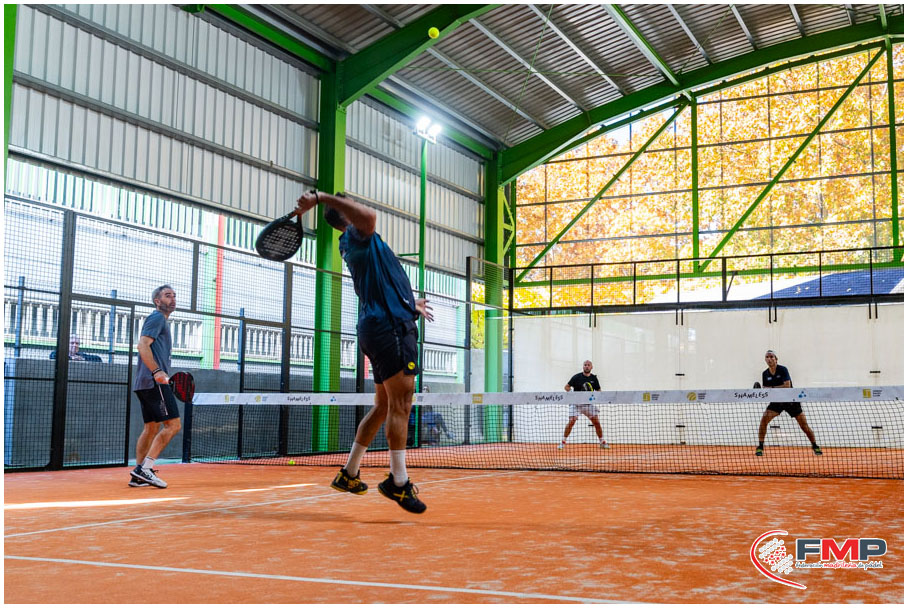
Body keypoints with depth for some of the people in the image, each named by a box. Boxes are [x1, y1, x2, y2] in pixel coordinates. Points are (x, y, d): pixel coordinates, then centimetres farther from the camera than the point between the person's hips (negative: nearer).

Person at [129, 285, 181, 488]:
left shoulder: (161, 321, 25)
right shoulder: (157, 318, -5)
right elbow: (143, 345, -17)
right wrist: (157, 371, -27)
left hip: (146, 383, 10)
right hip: (155, 383, -10)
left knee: (152, 427, 9)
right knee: (172, 424, -12)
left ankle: (139, 475, 8)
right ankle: (144, 469, -15)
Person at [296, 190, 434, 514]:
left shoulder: (359, 244, 24)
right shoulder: (357, 235, -5)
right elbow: (367, 215, -32)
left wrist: (410, 305, 50)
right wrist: (322, 197, -25)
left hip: (379, 327, 10)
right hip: (390, 326, -10)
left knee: (384, 407, 15)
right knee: (400, 405, -9)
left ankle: (348, 473, 20)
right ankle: (399, 482, -7)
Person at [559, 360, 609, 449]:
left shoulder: (594, 378, 3)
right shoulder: (577, 377, -7)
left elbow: (598, 390, 13)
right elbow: (566, 387, -3)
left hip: (589, 404, 3)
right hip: (576, 403, -3)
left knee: (596, 422, -3)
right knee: (571, 422, -15)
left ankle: (602, 442, 13)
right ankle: (563, 442, -4)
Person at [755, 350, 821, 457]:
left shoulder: (783, 369, -15)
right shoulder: (765, 374, 0)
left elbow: (787, 386, -25)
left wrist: (772, 388, -22)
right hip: (776, 401, 3)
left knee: (804, 424, -2)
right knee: (764, 419, -17)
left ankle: (815, 446, 19)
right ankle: (760, 447, -8)